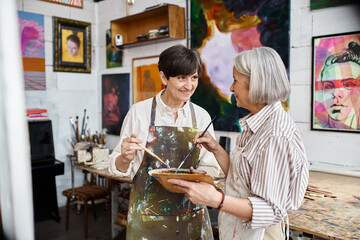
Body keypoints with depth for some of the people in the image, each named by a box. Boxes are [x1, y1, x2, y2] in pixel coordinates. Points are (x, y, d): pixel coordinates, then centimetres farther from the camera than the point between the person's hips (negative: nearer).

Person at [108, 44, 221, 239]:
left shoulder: (202, 116, -2)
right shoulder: (139, 112, -9)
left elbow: (210, 166, 4)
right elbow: (119, 168, -3)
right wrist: (126, 158, -24)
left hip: (192, 216, 2)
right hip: (148, 215, -2)